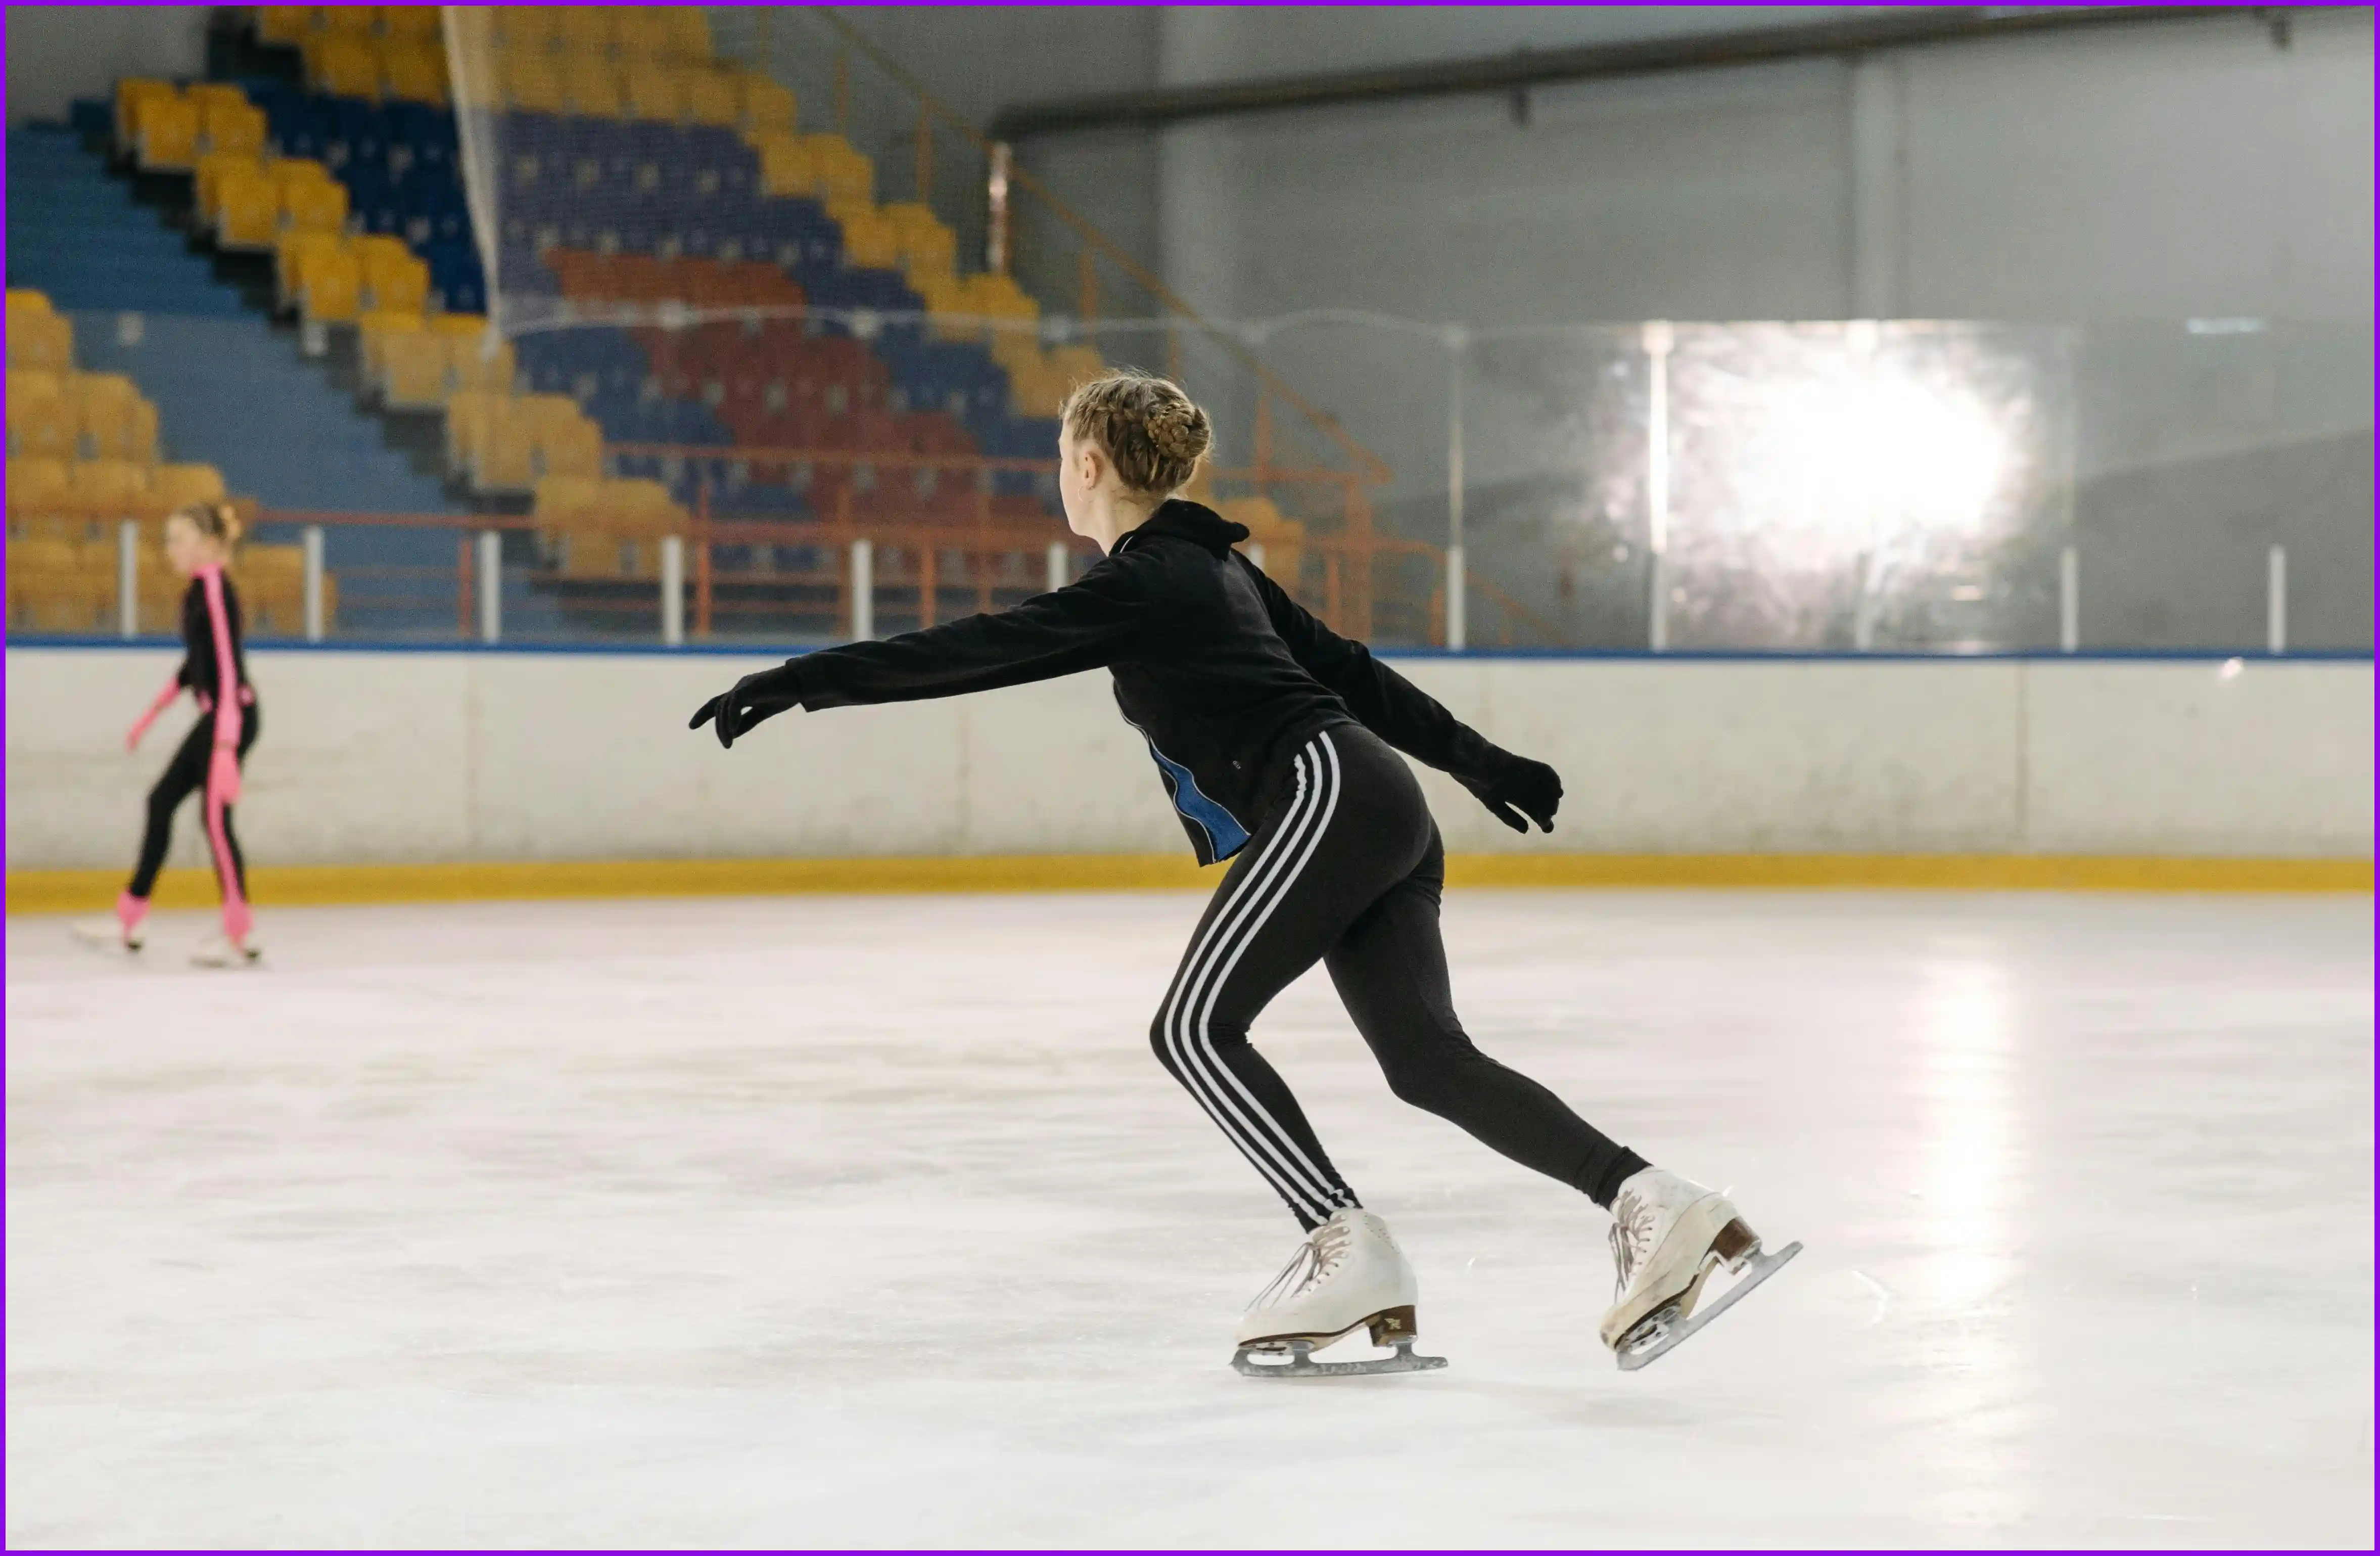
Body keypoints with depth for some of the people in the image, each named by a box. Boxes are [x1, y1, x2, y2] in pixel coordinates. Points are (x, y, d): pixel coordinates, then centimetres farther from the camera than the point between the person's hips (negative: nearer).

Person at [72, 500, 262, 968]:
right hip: (215, 716, 10)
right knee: (162, 802, 14)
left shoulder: (214, 588, -17)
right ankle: (129, 922, 20)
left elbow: (228, 665, -23)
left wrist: (226, 744, -29)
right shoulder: (197, 590, 12)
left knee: (215, 814, -11)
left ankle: (241, 935, -9)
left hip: (231, 714, -10)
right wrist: (152, 714, 29)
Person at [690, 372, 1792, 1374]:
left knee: (1195, 1027, -6)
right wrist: (1480, 761, 32)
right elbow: (1349, 668, 27)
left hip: (1324, 797, -10)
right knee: (1427, 1056, 2)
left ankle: (1348, 1251, -12)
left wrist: (805, 681, -14)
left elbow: (983, 650, -14)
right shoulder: (1210, 565, 22)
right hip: (1385, 810, 10)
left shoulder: (1141, 584, -6)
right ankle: (1655, 1203, -7)